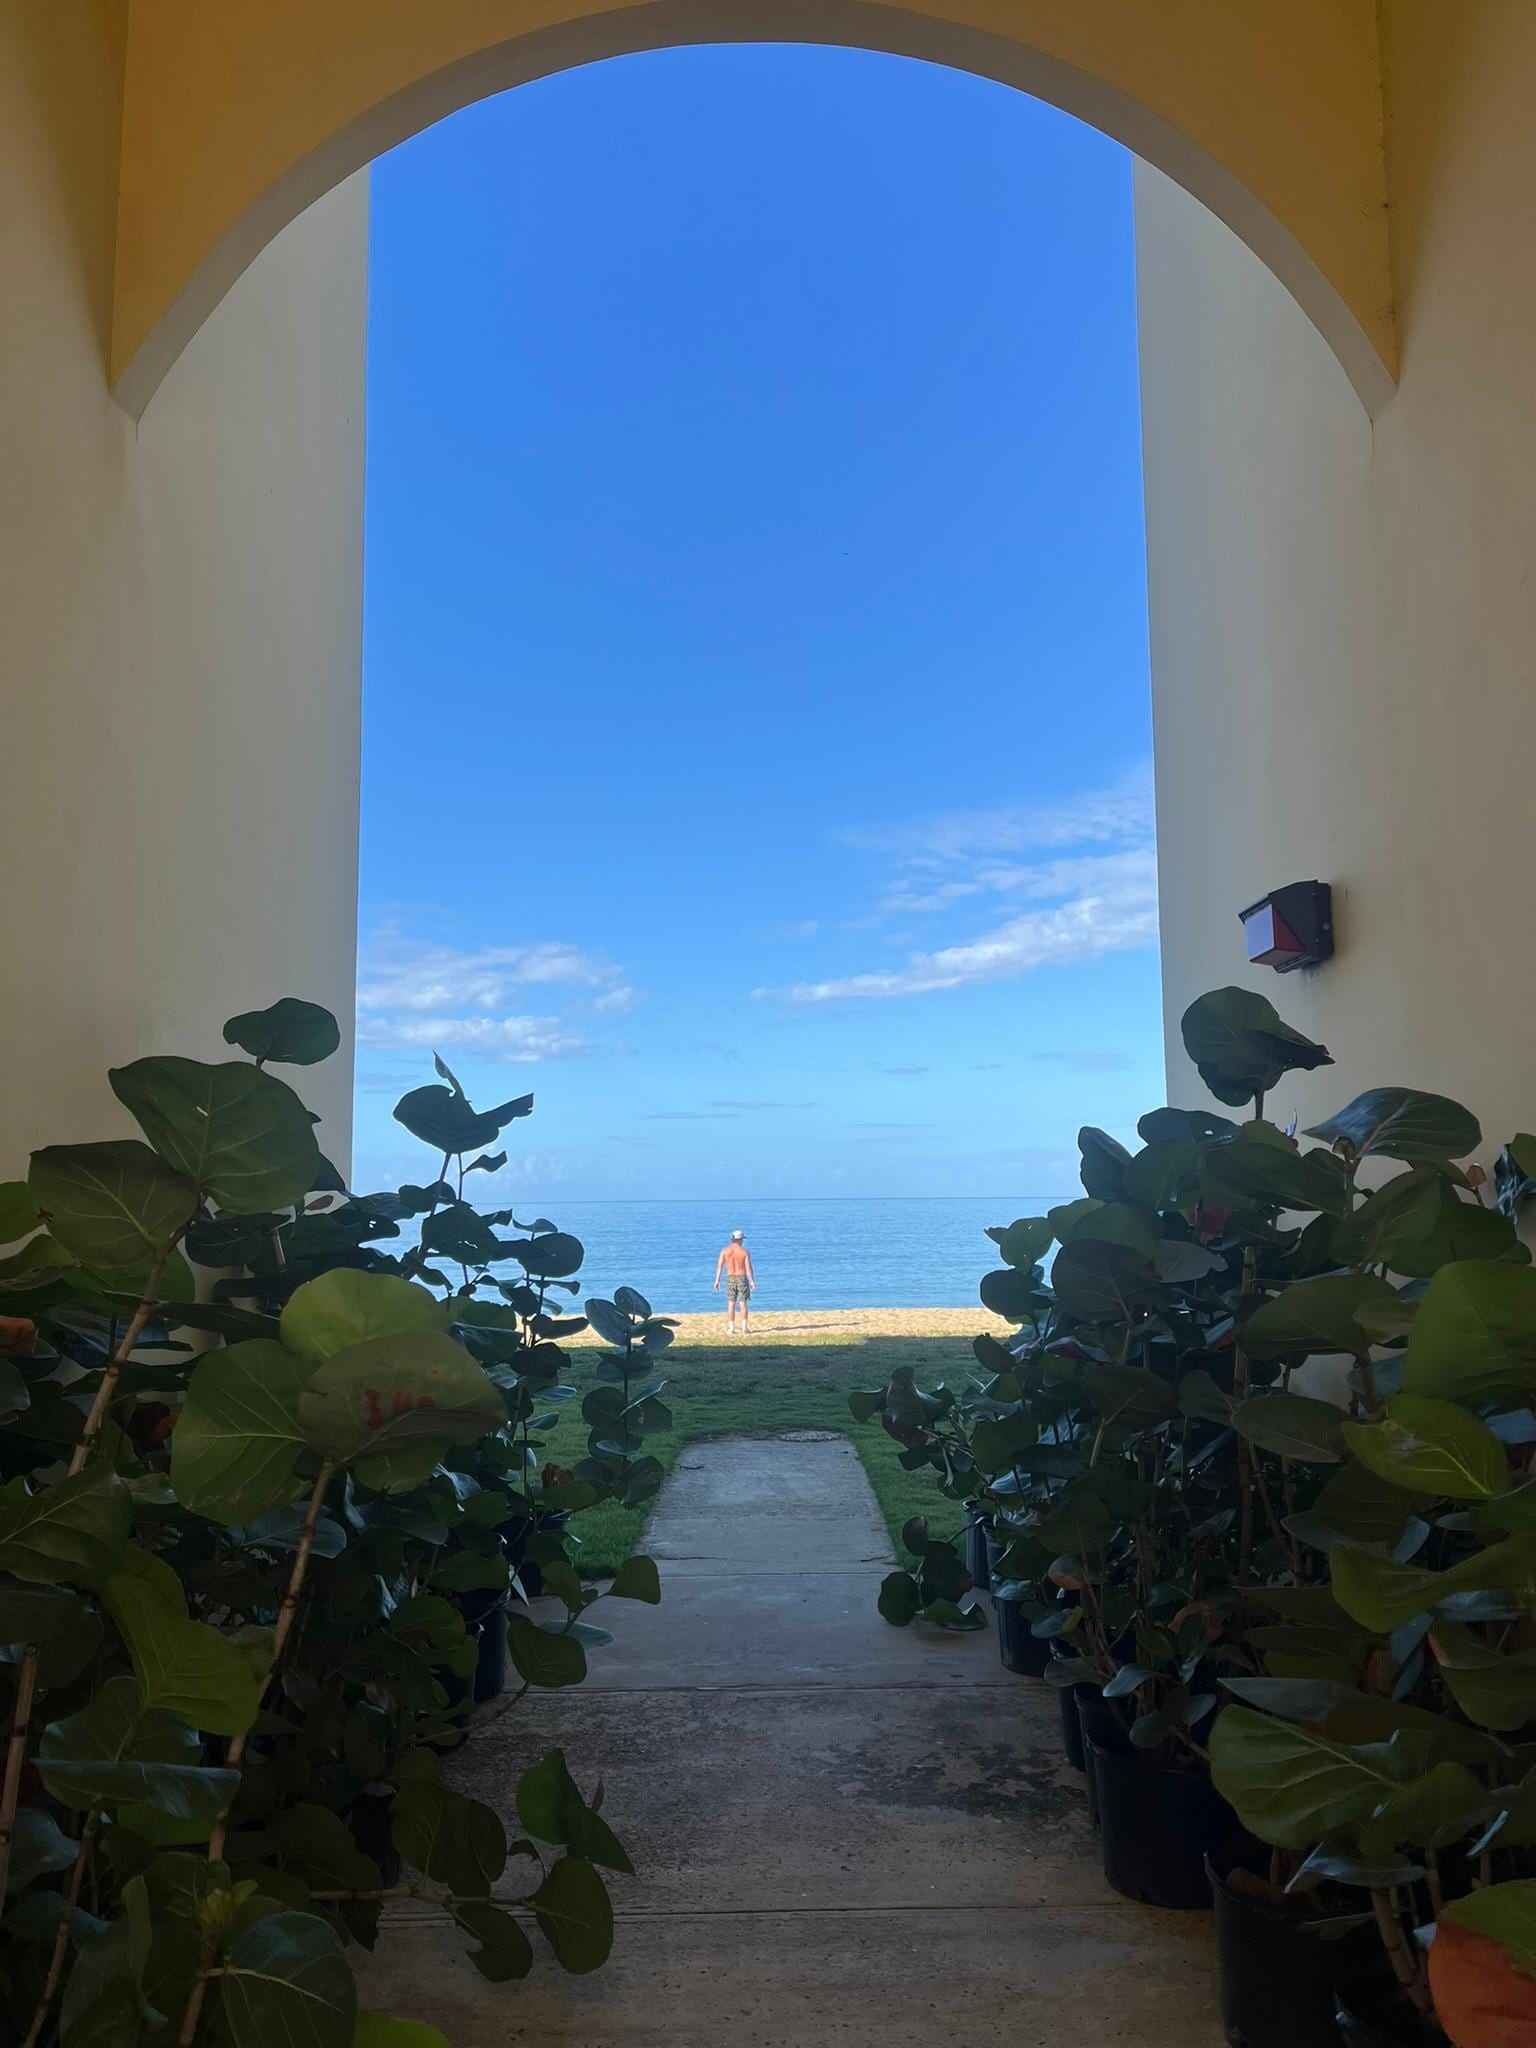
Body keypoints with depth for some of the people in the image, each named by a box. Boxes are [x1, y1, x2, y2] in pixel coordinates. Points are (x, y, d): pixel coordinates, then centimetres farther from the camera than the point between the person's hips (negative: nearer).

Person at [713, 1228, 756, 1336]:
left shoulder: (725, 1251, -1)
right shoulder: (745, 1251, -7)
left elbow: (719, 1266, -4)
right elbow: (748, 1267, -11)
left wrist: (717, 1281, -1)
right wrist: (752, 1281, -8)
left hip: (730, 1279, 2)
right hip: (742, 1278, -2)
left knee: (731, 1304, 6)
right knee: (743, 1304, 4)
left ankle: (731, 1328, 6)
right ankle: (744, 1328, 3)